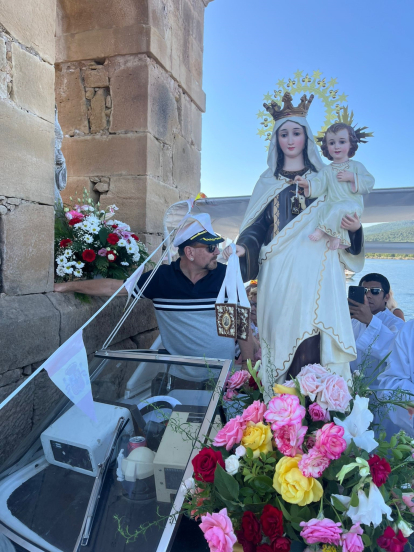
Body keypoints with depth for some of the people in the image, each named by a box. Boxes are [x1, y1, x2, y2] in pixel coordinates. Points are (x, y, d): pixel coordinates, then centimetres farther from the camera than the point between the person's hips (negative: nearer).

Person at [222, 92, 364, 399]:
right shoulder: (268, 182, 16)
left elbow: (342, 218, 15)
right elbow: (257, 225, 9)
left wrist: (354, 227, -8)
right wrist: (243, 247, -11)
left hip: (318, 271, 0)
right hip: (280, 272, 0)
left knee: (312, 342, -9)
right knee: (283, 335, -5)